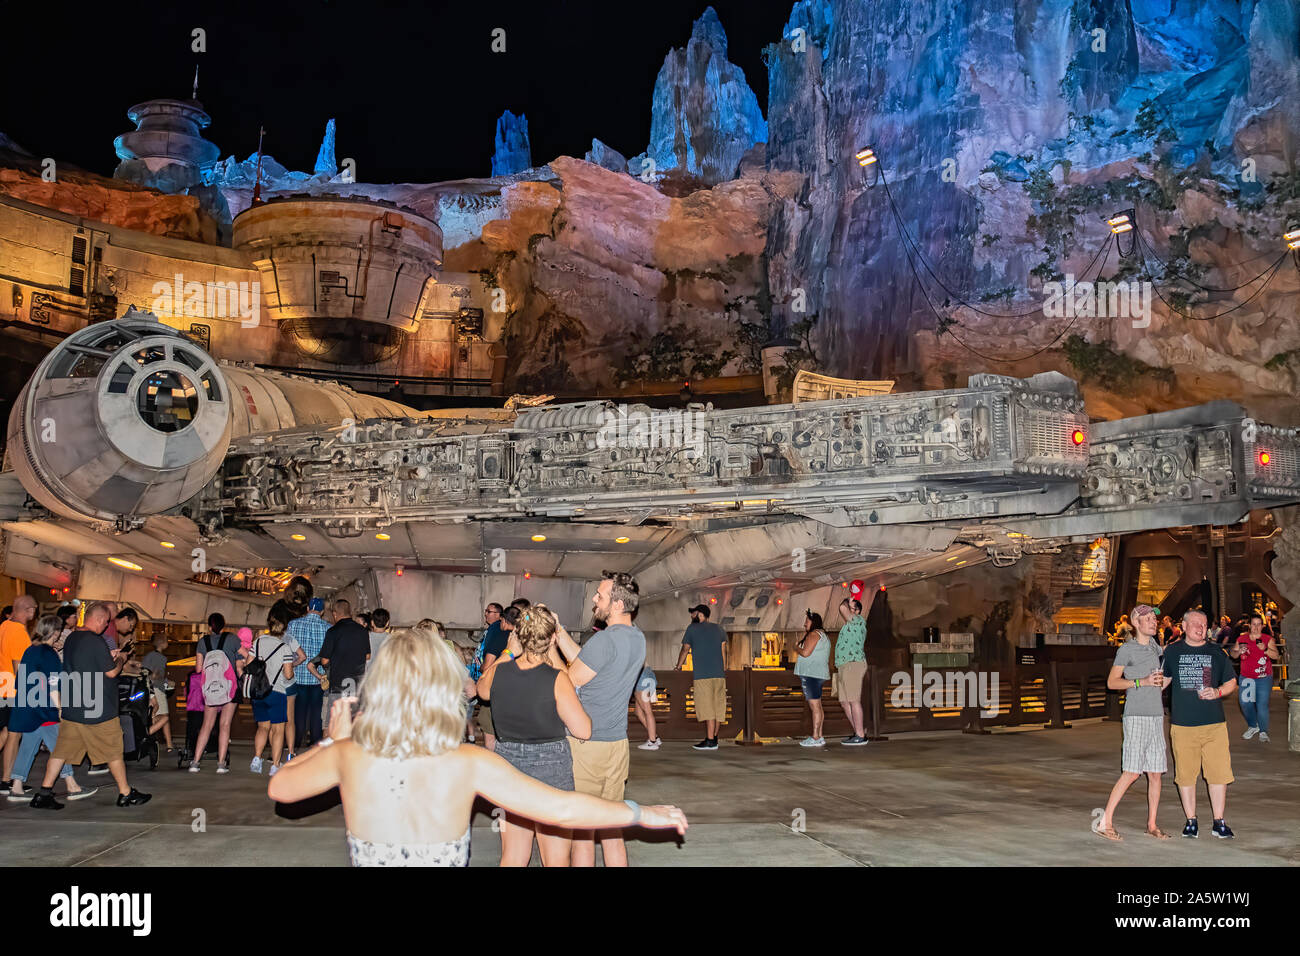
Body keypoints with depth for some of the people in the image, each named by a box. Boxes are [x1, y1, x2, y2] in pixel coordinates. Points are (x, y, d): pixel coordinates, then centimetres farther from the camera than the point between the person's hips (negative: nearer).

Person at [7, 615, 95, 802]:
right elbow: (52, 685, -16)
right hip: (43, 709, -9)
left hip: (27, 708, 9)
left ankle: (17, 788, 12)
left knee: (28, 746, 12)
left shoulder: (31, 651, 11)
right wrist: (60, 709, -14)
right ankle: (72, 787, 0)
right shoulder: (48, 653, -14)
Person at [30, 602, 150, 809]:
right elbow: (111, 672, -15)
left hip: (71, 707, 8)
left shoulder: (71, 638, 7)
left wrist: (109, 656, 19)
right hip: (97, 710, -7)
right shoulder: (95, 641, -19)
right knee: (114, 752, 5)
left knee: (62, 750, 11)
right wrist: (120, 660, 3)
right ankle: (126, 794, 14)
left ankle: (43, 794, 9)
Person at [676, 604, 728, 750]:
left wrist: (678, 666, 24)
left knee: (707, 707, -8)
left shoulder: (692, 628, 3)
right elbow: (723, 651, 17)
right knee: (717, 707, 9)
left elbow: (685, 649, 10)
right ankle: (714, 738, 14)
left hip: (703, 675, -5)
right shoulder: (718, 629, 16)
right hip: (719, 674, 5)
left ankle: (710, 741, -10)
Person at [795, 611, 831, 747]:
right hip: (818, 674, 11)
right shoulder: (823, 636, 22)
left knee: (815, 706, -11)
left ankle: (816, 738, -13)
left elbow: (805, 653, -18)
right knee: (816, 707, 11)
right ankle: (819, 737, 12)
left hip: (811, 674, -11)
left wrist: (796, 647, 1)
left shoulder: (814, 634, -10)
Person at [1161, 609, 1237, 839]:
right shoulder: (1171, 652, 7)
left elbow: (1231, 682, 14)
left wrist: (1217, 692, -4)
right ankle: (1191, 821, 16)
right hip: (1182, 724, 0)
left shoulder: (1217, 653, 8)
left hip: (1214, 724, 0)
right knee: (1185, 774, 3)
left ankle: (1219, 822, 12)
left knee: (1219, 773, 0)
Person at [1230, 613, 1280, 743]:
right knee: (1245, 703, 1)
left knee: (1262, 705, -5)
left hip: (1264, 678, -2)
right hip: (1246, 677, 2)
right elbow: (1233, 655, 10)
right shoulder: (1242, 639, 4)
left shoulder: (1268, 639, -1)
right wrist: (1238, 651, -11)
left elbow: (1276, 656, -8)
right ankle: (1252, 726, 25)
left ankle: (1263, 732, 10)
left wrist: (1265, 649, -23)